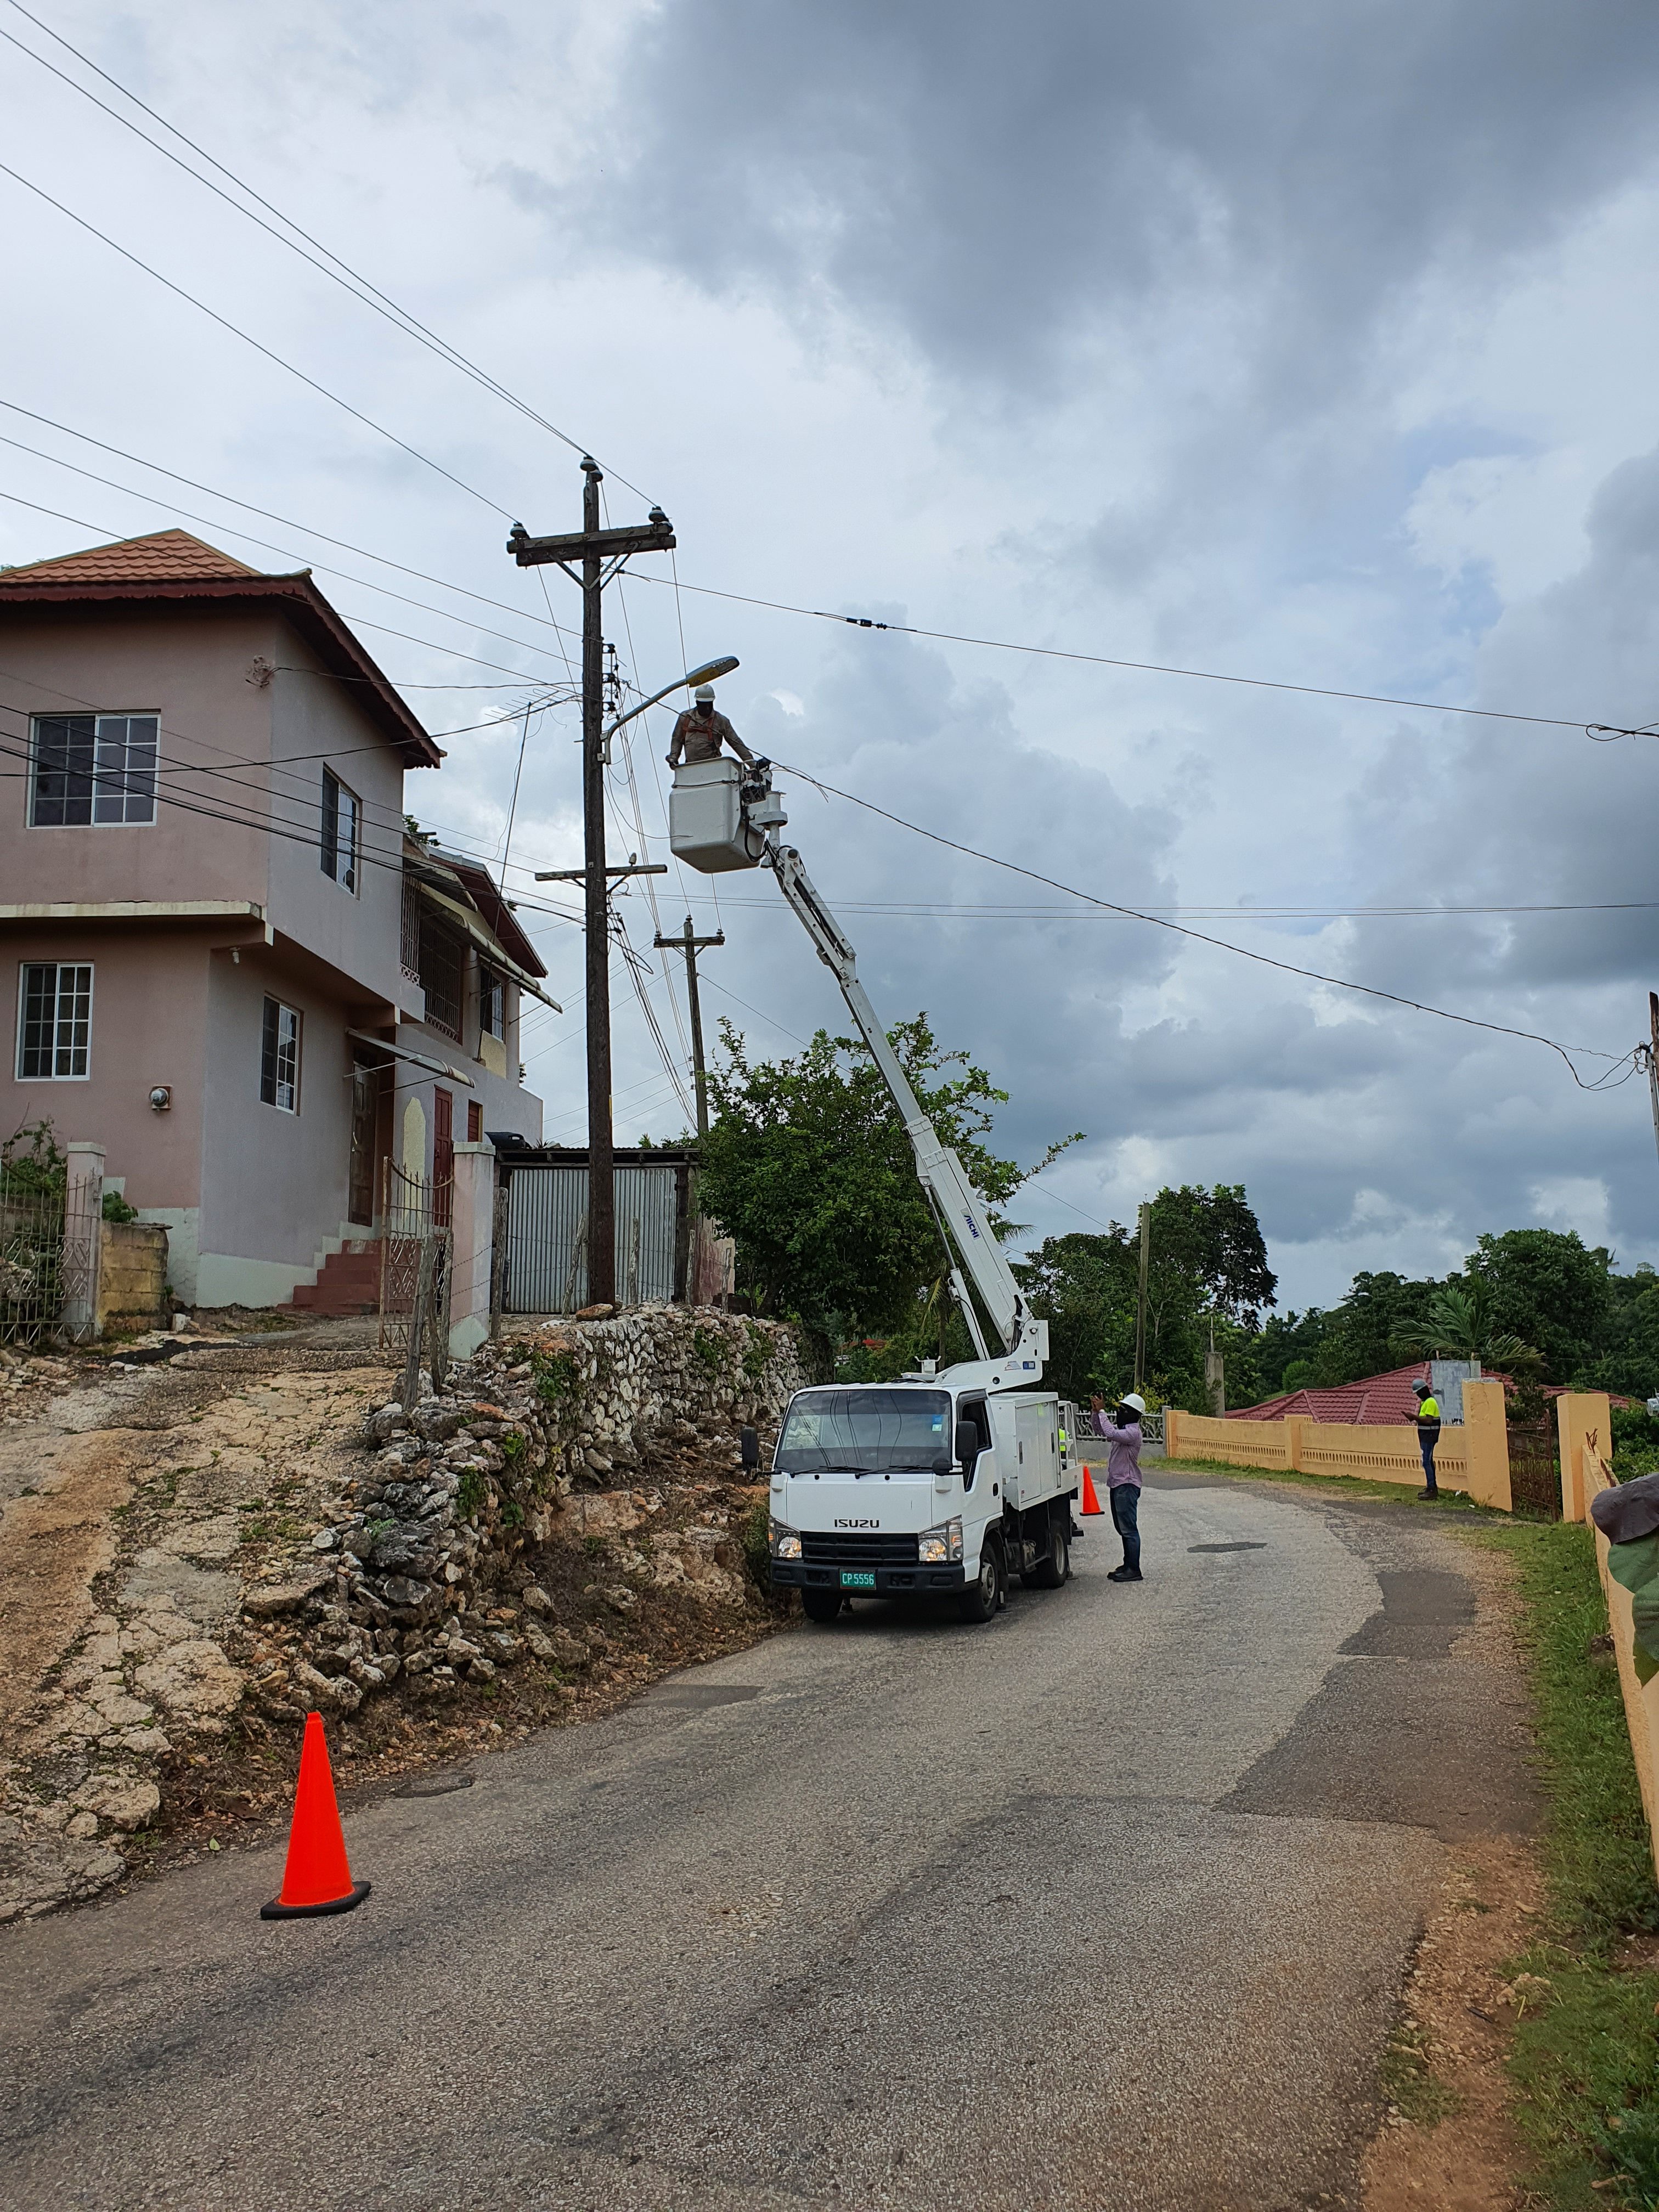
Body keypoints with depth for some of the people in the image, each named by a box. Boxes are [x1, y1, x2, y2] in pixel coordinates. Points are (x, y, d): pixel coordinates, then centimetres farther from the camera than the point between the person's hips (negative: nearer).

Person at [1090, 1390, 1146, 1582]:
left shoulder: (1133, 1432, -16)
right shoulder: (1122, 1429, 15)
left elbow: (1111, 1434, -30)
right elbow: (1100, 1431, 22)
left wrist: (1102, 1412, -23)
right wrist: (1097, 1412, 7)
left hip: (1127, 1485, -10)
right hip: (1117, 1485, 10)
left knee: (1129, 1528, -9)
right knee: (1123, 1528, 14)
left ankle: (1134, 1570, -7)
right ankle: (1128, 1566, 21)